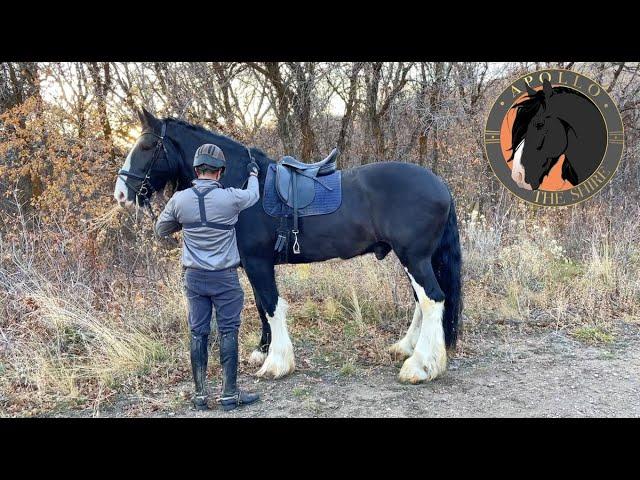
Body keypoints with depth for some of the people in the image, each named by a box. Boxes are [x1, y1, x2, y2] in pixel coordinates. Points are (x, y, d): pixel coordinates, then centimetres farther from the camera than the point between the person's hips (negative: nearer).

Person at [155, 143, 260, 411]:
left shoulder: (180, 200, -5)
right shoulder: (231, 198, -12)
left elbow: (161, 230, 10)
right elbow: (253, 195, 11)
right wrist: (254, 174, 31)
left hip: (194, 277, 3)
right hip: (225, 277, -3)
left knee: (198, 333, 9)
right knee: (228, 332, 5)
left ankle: (200, 395, 17)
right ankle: (229, 394, 11)